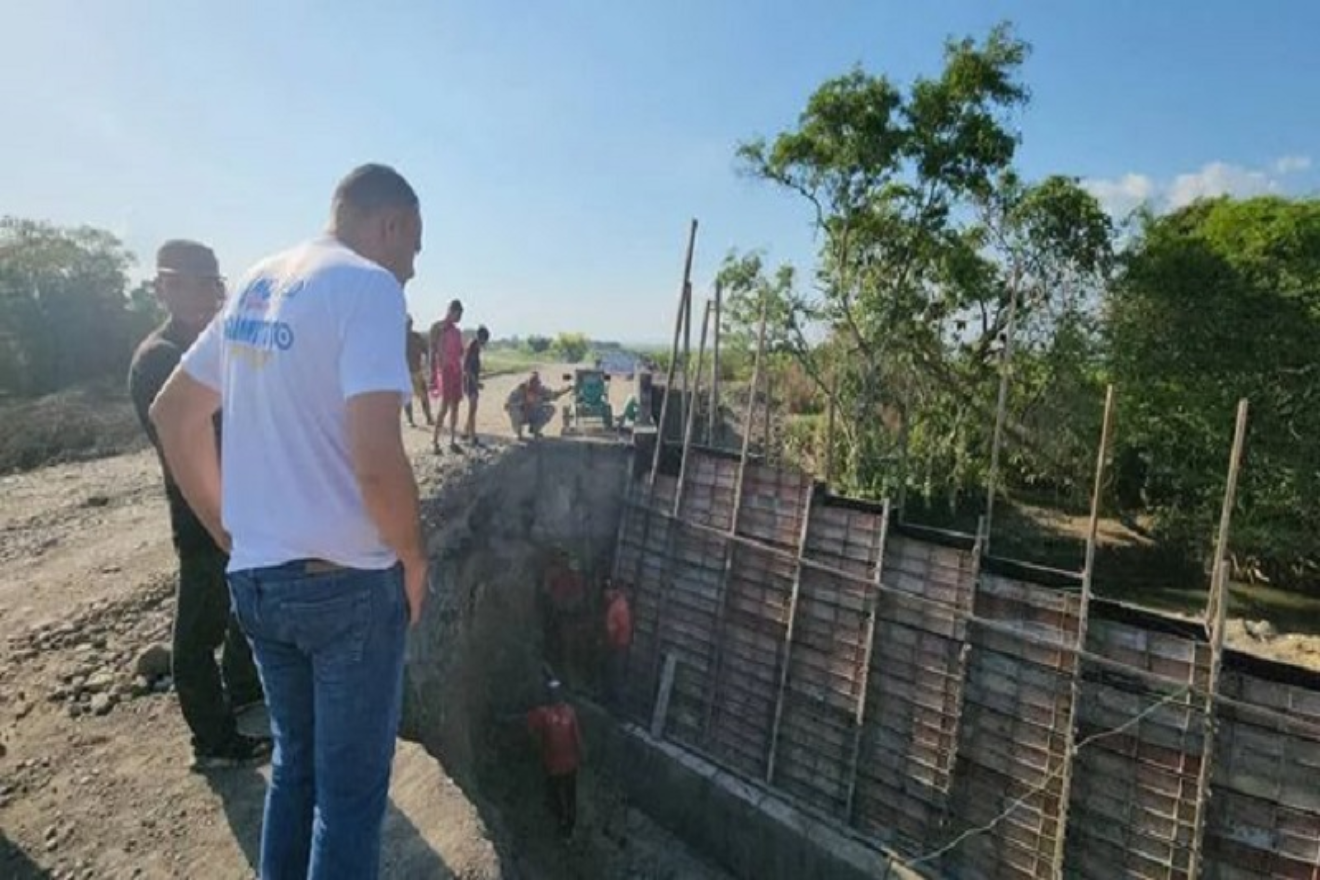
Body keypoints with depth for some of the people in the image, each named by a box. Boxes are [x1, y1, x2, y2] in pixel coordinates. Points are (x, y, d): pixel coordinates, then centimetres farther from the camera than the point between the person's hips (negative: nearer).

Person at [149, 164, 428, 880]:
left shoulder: (255, 285, 10)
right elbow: (377, 462, -27)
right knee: (350, 789, 10)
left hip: (254, 577, 8)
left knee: (293, 764, 24)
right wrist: (412, 559, -9)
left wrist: (229, 533, 18)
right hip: (346, 583, -7)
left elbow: (172, 413, 17)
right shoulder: (368, 285, -15)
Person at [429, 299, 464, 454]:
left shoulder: (457, 331, 16)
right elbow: (433, 352, -8)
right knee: (444, 407, -12)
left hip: (457, 371, 7)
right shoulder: (438, 328, -4)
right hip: (444, 370, -7)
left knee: (455, 407, 5)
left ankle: (453, 441, 9)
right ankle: (434, 442, -7)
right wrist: (433, 376, -14)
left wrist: (463, 372, 15)